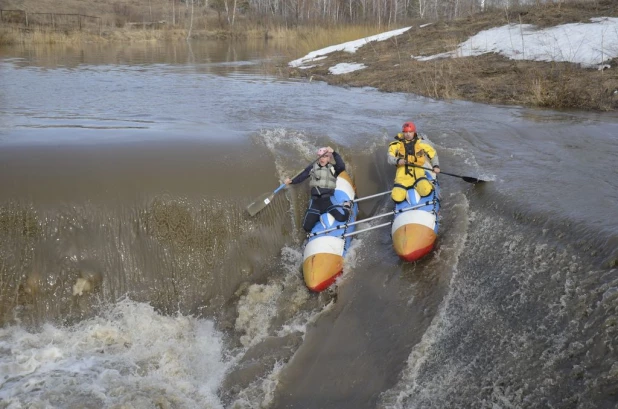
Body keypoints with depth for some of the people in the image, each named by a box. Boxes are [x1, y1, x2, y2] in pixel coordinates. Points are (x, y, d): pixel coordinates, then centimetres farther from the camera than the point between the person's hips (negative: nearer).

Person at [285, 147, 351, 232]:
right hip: (315, 200, 3)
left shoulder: (333, 168, 4)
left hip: (328, 199, -2)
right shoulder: (313, 167, 10)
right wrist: (291, 181, -12)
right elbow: (302, 176, 5)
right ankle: (319, 216, 29)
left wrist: (334, 153, -22)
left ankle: (345, 206, 10)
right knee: (307, 227, -2)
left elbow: (342, 166, -16)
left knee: (342, 217, -26)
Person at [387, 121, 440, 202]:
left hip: (418, 171, 0)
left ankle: (417, 184, 7)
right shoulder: (397, 144, 3)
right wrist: (397, 161, -25)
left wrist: (435, 166, -4)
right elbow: (390, 158, -4)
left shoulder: (421, 143, 5)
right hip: (403, 173, 0)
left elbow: (433, 153, 10)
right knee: (397, 198, -17)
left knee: (426, 191, -28)